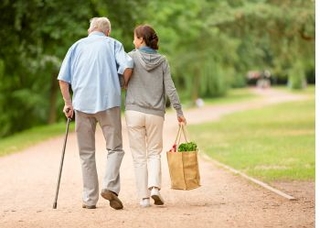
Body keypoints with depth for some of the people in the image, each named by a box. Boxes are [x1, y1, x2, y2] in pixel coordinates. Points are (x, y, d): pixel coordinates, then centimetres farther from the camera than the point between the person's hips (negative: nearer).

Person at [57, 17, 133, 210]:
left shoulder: (77, 46, 16)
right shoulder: (112, 44, 10)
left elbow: (63, 78, 8)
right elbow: (127, 65, -9)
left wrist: (68, 103, 14)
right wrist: (124, 86, 6)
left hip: (82, 103, 2)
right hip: (108, 101, -2)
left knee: (87, 153, 9)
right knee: (115, 148, 5)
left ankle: (90, 199, 7)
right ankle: (110, 186, -17)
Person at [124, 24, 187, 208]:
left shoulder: (132, 57, -3)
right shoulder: (162, 61, 3)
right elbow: (170, 88, 0)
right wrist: (179, 112, 4)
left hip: (134, 112, -1)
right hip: (156, 114, 2)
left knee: (139, 155, 6)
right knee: (154, 153, 13)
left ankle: (144, 196, 3)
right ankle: (155, 186, -9)